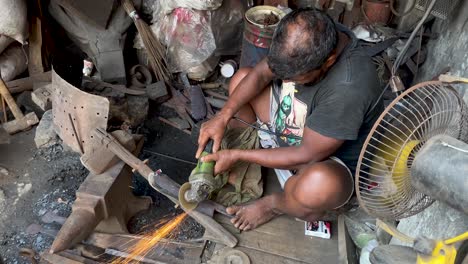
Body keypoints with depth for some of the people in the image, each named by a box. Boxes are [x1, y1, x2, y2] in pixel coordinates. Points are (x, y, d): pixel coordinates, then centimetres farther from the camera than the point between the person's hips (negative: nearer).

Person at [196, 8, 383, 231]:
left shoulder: (349, 88, -40)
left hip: (329, 162, -5)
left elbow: (307, 156, -31)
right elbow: (260, 73, -8)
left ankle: (274, 203, -6)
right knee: (240, 78, 0)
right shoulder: (307, 39, -20)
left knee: (318, 185, -41)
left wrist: (237, 156, -25)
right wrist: (222, 117, -18)